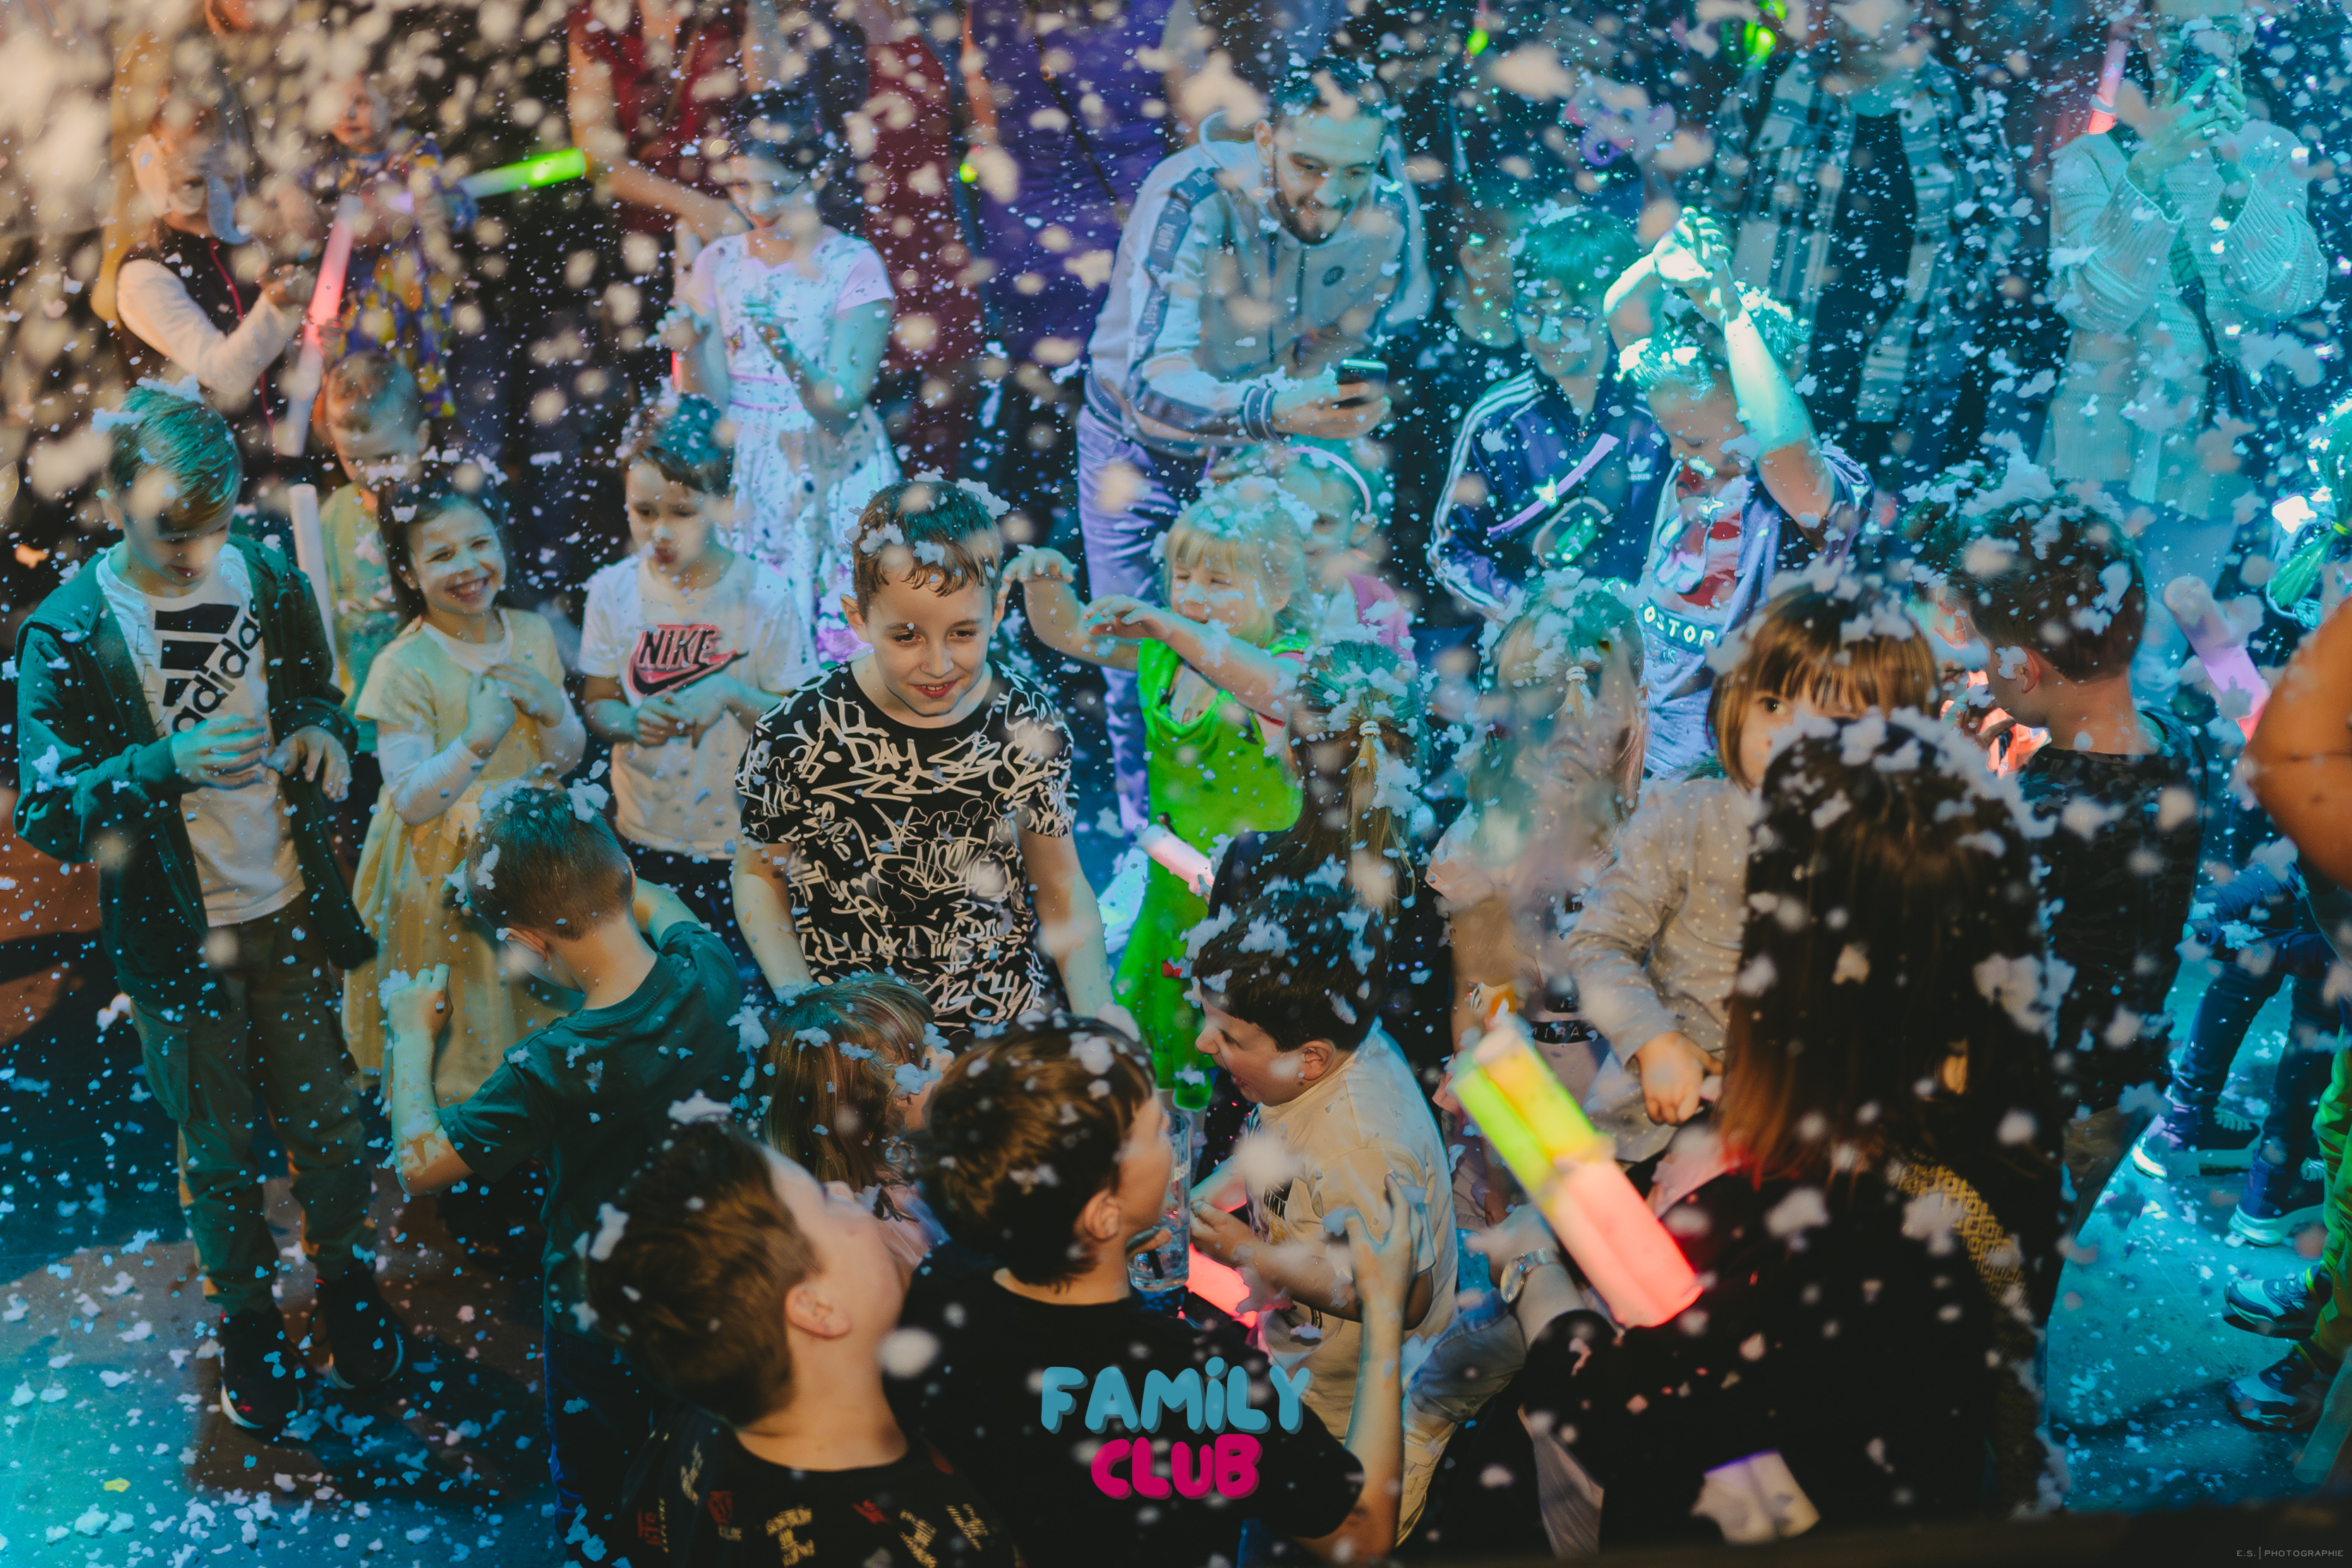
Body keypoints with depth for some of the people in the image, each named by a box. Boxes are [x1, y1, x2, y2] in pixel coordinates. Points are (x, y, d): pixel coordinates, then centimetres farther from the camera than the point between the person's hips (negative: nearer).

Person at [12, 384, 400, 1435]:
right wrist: (167, 764, -35)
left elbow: (319, 696, 13)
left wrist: (327, 732, -12)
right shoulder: (65, 632, -16)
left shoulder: (270, 581, -5)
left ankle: (347, 1279, 41)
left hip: (291, 908, 3)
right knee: (217, 1148, 13)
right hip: (173, 934, -2)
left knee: (325, 1115, 16)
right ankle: (247, 1321, 35)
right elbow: (45, 812, -19)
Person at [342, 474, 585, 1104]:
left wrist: (552, 708, -15)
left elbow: (567, 761, 6)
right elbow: (411, 803, -18)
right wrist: (475, 743, -32)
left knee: (543, 1015, 17)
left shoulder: (533, 634, -1)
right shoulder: (403, 668, -17)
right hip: (447, 872, -5)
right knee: (466, 1047, 7)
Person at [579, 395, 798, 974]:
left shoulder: (761, 593, -12)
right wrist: (632, 721, -18)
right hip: (641, 834, 2)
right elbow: (597, 703, 4)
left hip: (739, 839, -2)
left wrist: (730, 693, -24)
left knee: (745, 978, 5)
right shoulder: (614, 589, -6)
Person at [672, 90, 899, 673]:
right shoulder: (720, 263, 2)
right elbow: (709, 398, 1)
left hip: (835, 479, -3)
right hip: (745, 478, 3)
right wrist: (693, 347, -19)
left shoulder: (853, 265, -10)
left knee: (838, 634, -3)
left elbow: (842, 407, -17)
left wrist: (784, 348, -33)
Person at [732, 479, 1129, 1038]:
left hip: (1004, 1032, 1)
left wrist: (1096, 1007, -11)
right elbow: (759, 872, 3)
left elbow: (1061, 883, 4)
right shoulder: (797, 735, -12)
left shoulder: (1031, 728, -6)